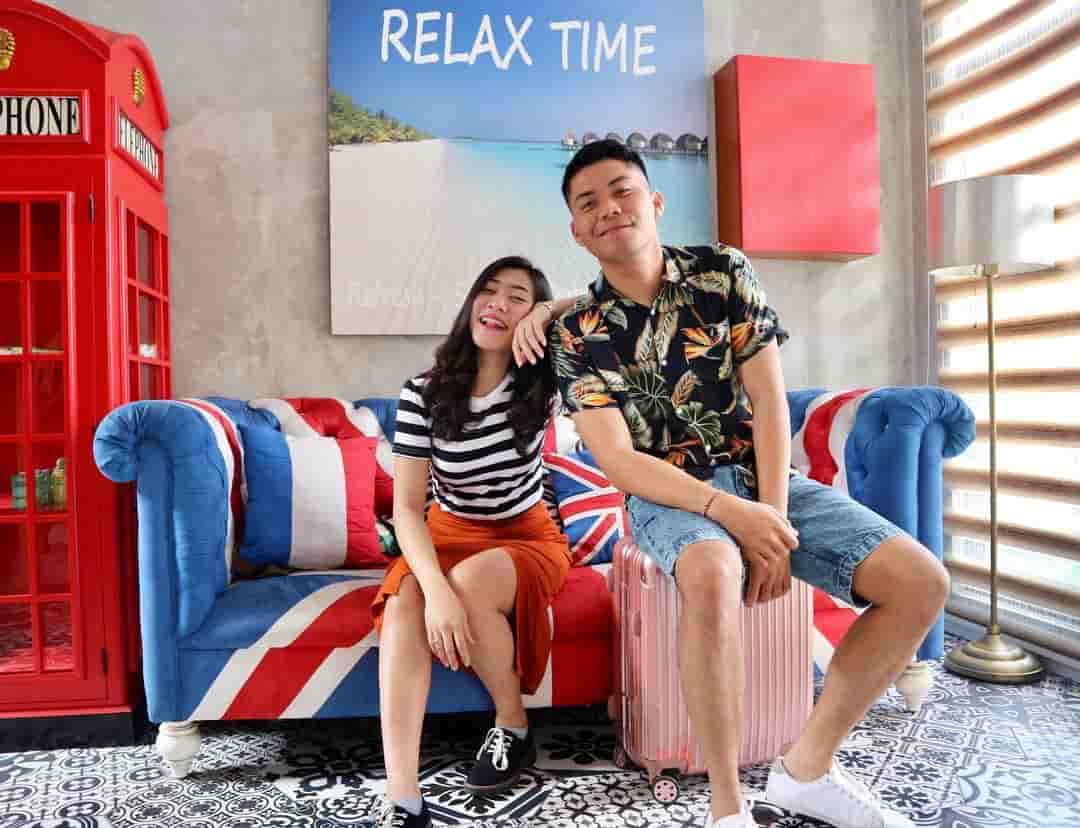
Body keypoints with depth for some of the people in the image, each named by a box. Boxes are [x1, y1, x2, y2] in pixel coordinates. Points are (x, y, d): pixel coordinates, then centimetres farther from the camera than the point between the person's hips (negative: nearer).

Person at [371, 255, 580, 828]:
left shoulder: (543, 384, -13)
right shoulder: (423, 394, -14)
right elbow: (406, 507, -18)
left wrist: (552, 312, -22)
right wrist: (435, 590, -35)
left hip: (528, 540, -1)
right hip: (447, 536, 1)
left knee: (469, 581, -35)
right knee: (405, 603, -32)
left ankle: (514, 728, -8)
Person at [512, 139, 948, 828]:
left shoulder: (724, 272, 1)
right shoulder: (577, 335, -5)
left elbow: (768, 399, -3)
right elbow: (619, 460, -12)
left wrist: (773, 516, -14)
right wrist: (729, 513, -25)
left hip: (763, 476, 4)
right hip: (668, 492, -3)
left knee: (922, 581, -13)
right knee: (713, 574, -40)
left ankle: (808, 767, 1)